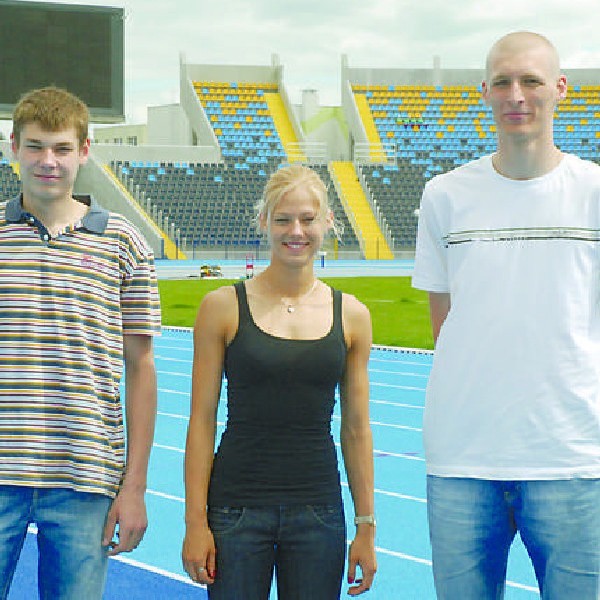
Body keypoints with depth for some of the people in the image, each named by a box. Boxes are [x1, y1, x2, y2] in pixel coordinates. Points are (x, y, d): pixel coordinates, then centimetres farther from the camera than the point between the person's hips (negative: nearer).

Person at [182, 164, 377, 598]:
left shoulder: (351, 315, 5)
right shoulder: (224, 308, -1)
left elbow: (357, 429, 8)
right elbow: (202, 420, -1)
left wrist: (367, 527, 6)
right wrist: (196, 522, -6)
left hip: (319, 512, 2)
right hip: (237, 511, -2)